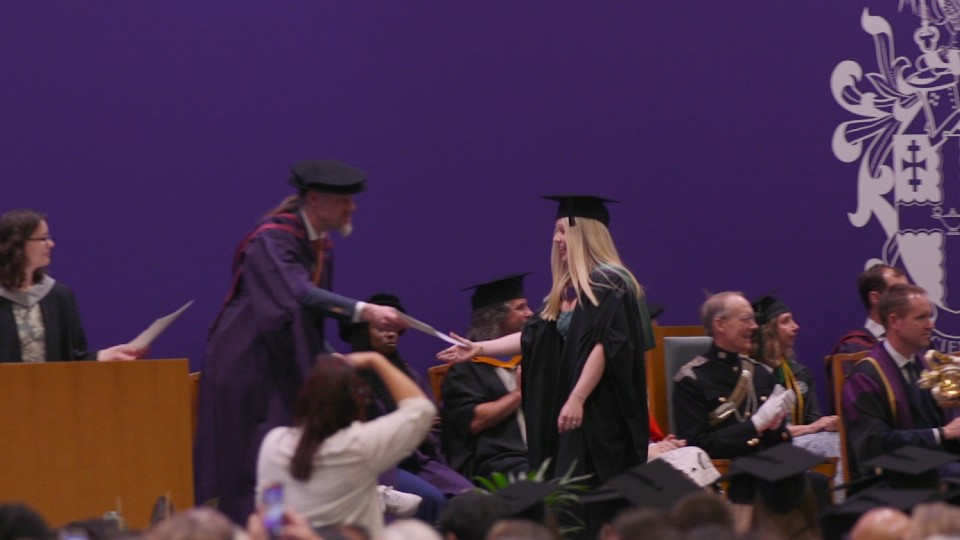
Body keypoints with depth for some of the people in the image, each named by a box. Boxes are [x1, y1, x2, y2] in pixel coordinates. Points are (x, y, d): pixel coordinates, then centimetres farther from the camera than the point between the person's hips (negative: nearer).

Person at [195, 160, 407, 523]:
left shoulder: (320, 244, 7)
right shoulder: (272, 239, -19)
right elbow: (298, 295, -36)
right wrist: (363, 311, -45)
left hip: (285, 368, 8)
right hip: (246, 368, -8)